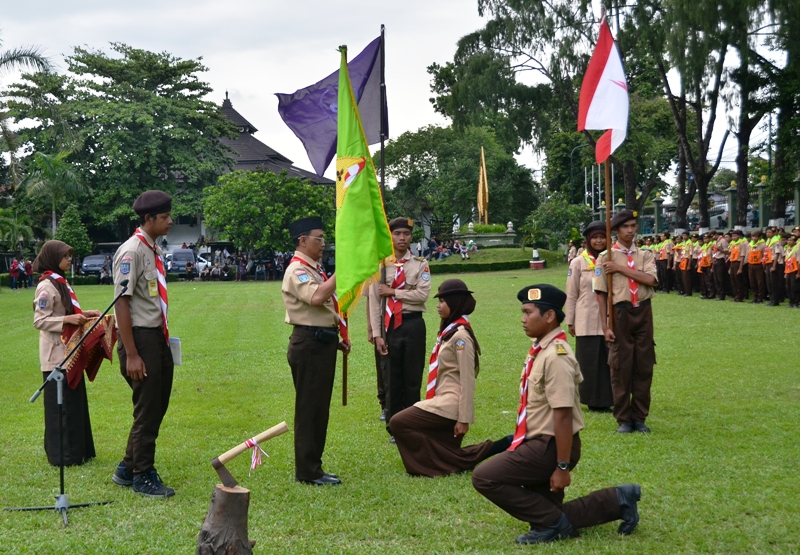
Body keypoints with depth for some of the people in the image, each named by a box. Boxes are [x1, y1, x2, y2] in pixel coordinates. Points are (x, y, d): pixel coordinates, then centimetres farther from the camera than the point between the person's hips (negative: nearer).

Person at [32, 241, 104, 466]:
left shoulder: (60, 282, 13)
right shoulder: (46, 286, -15)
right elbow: (40, 321, -18)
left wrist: (82, 314, 7)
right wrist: (69, 319, -26)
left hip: (69, 351, 9)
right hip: (56, 354, -9)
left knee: (74, 402, 13)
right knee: (60, 405, -4)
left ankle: (77, 451, 20)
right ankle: (62, 455, 2)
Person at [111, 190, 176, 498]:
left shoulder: (155, 250, 11)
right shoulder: (131, 252, -16)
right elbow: (122, 303, -18)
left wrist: (163, 339, 17)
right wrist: (131, 355, -20)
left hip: (158, 337, 9)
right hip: (140, 337, -9)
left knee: (157, 406, 15)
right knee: (147, 410, 0)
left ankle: (128, 469, 27)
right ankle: (142, 477, 15)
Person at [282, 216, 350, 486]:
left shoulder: (314, 269, 18)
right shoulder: (297, 270, -12)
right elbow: (317, 297, -30)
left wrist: (336, 338, 14)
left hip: (323, 342, 10)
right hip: (310, 344, -10)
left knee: (319, 407, 14)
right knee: (309, 407, -4)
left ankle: (312, 467, 22)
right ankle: (307, 471, 2)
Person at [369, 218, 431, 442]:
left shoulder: (420, 265, 1)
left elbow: (422, 294, -12)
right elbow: (374, 302, -1)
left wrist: (393, 291, -11)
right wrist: (377, 334, -5)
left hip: (413, 324, 0)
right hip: (391, 325, 0)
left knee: (413, 377, 6)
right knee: (393, 378, 8)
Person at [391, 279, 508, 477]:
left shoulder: (461, 336, -16)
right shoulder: (449, 330, 12)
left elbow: (467, 380, -18)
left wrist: (464, 419, -19)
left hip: (450, 405, -9)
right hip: (444, 401, 9)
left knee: (398, 423, -7)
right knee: (451, 455, 12)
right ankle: (501, 447, 13)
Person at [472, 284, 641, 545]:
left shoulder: (555, 356, -23)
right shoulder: (541, 350, 7)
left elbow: (563, 415, -26)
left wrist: (562, 467, -25)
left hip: (550, 446, -10)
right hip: (541, 443, 10)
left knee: (484, 477, -13)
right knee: (549, 512, 17)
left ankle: (552, 523, -5)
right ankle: (616, 501, 22)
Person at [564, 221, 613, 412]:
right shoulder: (578, 263, -1)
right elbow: (571, 295, 1)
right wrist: (570, 322, -1)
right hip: (587, 322, -2)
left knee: (608, 361, 4)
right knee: (589, 362, 2)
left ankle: (605, 400, 13)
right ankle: (593, 401, 11)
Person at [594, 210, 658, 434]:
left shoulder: (645, 255, 6)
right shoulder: (606, 257, -2)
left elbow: (650, 279, -14)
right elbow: (602, 294, -4)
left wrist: (620, 269, -16)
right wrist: (605, 326, -9)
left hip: (643, 312, 3)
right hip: (620, 313, -3)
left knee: (644, 365, 7)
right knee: (621, 367, 3)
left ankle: (639, 417, 19)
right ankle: (623, 419, 14)